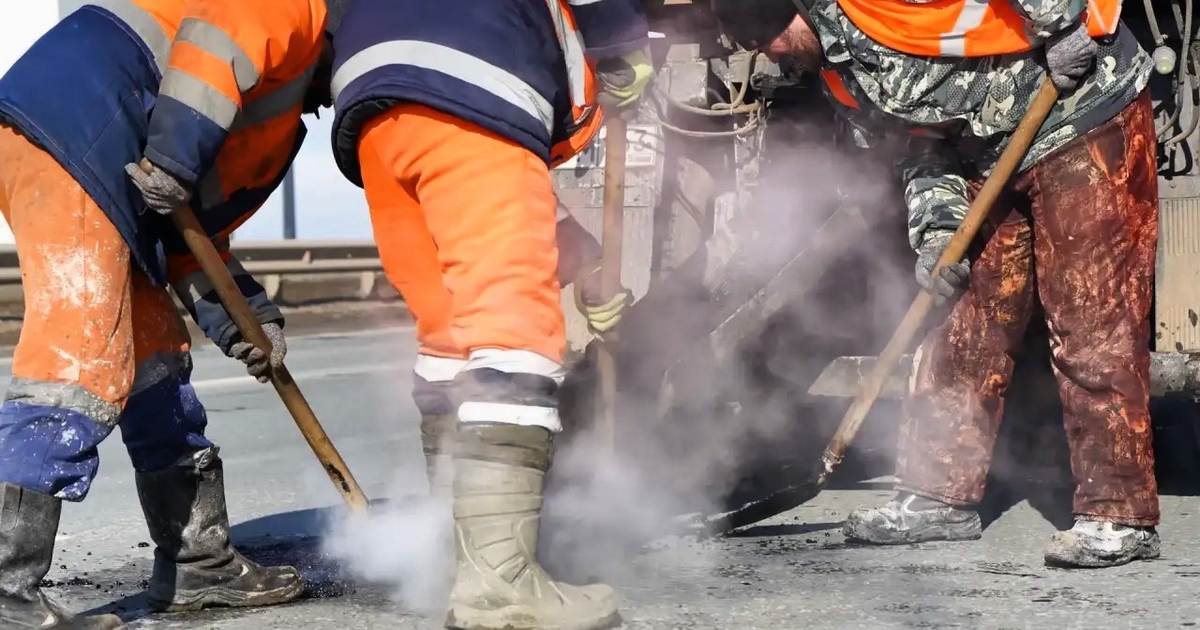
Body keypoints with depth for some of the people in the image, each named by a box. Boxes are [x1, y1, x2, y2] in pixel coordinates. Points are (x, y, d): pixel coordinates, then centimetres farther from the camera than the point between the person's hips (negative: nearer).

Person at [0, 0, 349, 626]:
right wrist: (176, 159, -20)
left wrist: (243, 321, 15)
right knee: (82, 360, -17)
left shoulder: (279, 121, 33)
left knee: (157, 356, 15)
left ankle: (199, 564, 23)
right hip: (67, 126, -11)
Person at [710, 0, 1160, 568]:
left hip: (1088, 118, -9)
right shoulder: (841, 76, 10)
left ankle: (1120, 517, -5)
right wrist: (936, 231, -1)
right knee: (960, 329, 10)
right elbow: (920, 150, 13)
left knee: (1092, 327, -9)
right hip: (990, 160, 9)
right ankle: (941, 496, 21)